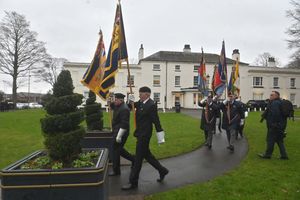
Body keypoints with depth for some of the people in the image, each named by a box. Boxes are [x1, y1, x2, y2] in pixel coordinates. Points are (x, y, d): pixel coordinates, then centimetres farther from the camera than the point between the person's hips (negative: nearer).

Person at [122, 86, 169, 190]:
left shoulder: (151, 105, -18)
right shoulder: (140, 103, 7)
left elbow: (156, 120, -17)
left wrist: (160, 135, -15)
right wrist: (131, 101, 4)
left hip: (144, 135, -9)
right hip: (140, 134, 9)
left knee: (138, 158, 0)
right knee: (146, 154, 20)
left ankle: (133, 182, 13)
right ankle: (162, 170, 36)